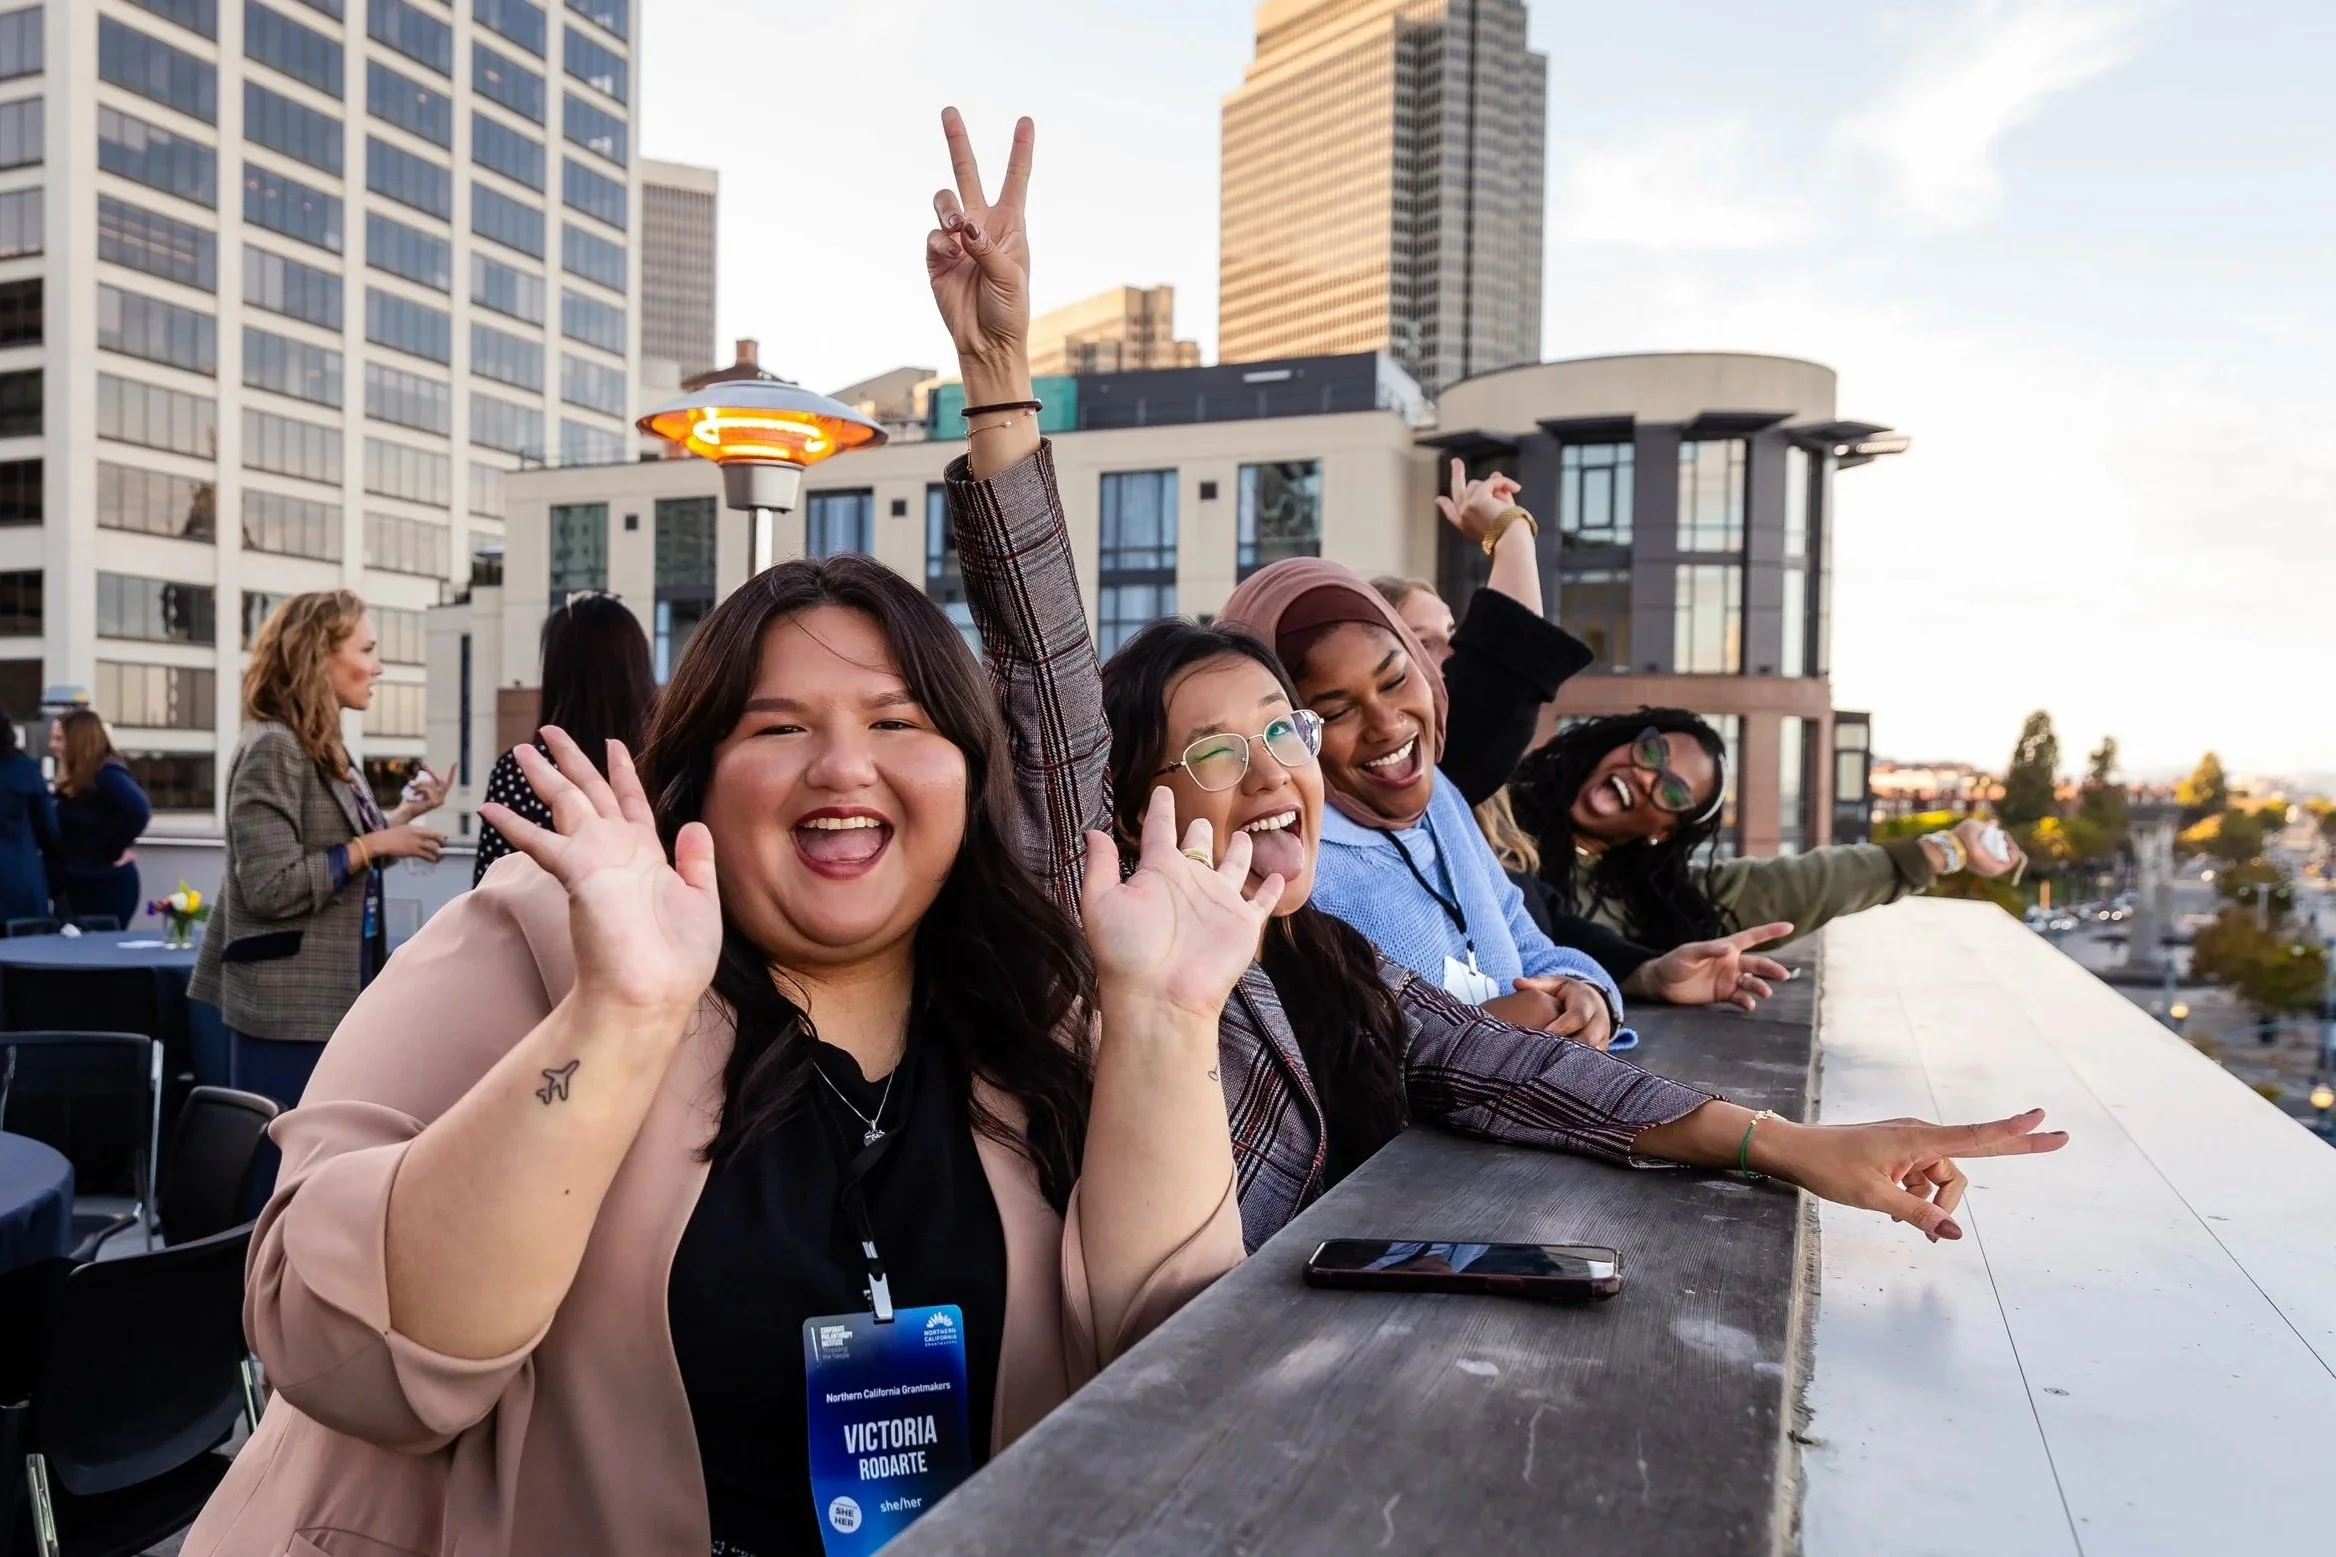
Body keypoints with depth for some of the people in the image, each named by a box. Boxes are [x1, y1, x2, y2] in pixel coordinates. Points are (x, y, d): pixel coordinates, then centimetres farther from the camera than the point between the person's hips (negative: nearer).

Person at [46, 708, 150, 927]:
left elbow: (138, 810, -32)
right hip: (76, 884, 9)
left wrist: (112, 851, -20)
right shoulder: (74, 779, 13)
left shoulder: (106, 774, -15)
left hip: (107, 885, -9)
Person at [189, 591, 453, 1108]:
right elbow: (272, 888, -22)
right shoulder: (272, 748, -16)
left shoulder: (324, 747, 12)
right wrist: (373, 846, -19)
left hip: (332, 998, 9)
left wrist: (406, 813, 6)